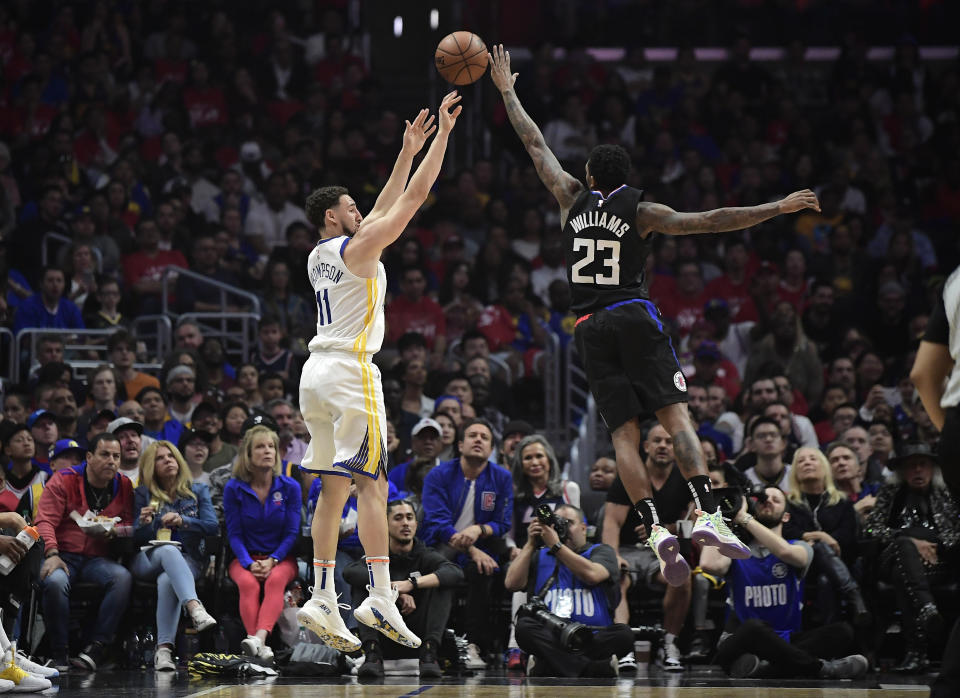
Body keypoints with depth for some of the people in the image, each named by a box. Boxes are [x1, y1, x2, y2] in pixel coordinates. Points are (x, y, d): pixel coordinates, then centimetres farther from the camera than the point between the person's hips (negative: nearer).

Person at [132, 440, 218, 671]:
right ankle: (196, 609, -61)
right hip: (149, 559, 0)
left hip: (188, 560, 0)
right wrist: (145, 523, -15)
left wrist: (182, 521, -13)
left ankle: (164, 649, -48)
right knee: (169, 550, -38)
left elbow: (212, 525, 3)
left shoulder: (197, 491, 17)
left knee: (167, 580, -37)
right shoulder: (143, 494, 15)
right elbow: (138, 539, 8)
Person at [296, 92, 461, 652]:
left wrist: (407, 152, 30)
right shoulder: (357, 248, -6)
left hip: (317, 373, 9)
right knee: (371, 483, -9)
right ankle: (382, 598, -14)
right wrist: (442, 135, 2)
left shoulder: (319, 256, 18)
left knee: (334, 487, 7)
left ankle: (324, 600, 3)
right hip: (350, 372, -9)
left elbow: (384, 210, 28)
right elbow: (413, 199, -5)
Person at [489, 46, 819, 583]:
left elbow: (535, 144, 19)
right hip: (634, 316, -3)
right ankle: (707, 514, -24)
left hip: (590, 326, 3)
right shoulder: (641, 211, 0)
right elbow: (709, 222, -10)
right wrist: (776, 209, -10)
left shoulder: (573, 199, 9)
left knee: (625, 433, -2)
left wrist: (507, 91, 30)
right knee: (675, 415, -8)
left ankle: (656, 529, -15)